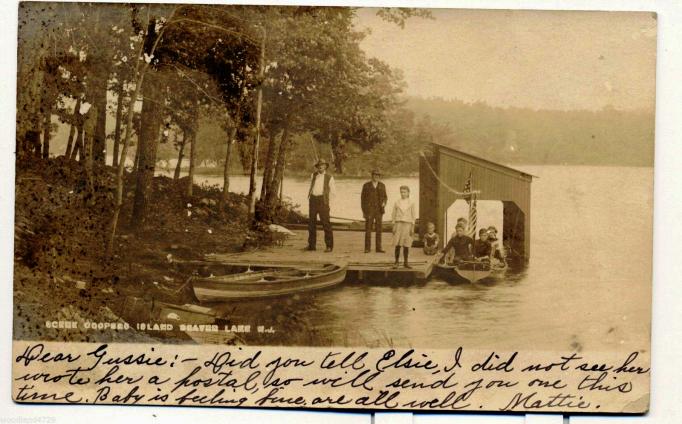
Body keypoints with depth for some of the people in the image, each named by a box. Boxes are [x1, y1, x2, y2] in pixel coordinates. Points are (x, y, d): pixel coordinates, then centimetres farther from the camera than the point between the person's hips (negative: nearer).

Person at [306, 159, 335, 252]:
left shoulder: (329, 177, 1)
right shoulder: (313, 175, 12)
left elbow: (333, 191, 7)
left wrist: (326, 200, 0)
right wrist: (310, 197, 15)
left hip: (322, 200, -4)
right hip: (312, 199, 5)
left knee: (326, 223, -8)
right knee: (311, 222, 5)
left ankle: (329, 246, -5)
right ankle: (312, 245, 11)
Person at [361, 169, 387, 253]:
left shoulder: (382, 185, 7)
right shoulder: (366, 185, 0)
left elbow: (385, 197, 14)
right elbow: (362, 198, 2)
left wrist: (384, 203, -9)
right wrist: (363, 211, -3)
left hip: (379, 210, 2)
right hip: (369, 210, -2)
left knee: (379, 229, 2)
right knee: (368, 229, -2)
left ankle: (378, 248, 7)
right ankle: (367, 248, 2)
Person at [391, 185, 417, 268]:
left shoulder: (411, 203, 3)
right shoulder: (397, 202, 5)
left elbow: (414, 216, 3)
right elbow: (393, 215, 8)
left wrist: (412, 228, -2)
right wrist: (393, 227, 1)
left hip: (407, 224, 0)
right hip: (398, 224, 0)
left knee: (406, 245, 2)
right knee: (397, 245, -5)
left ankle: (406, 262, 11)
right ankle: (397, 262, -1)